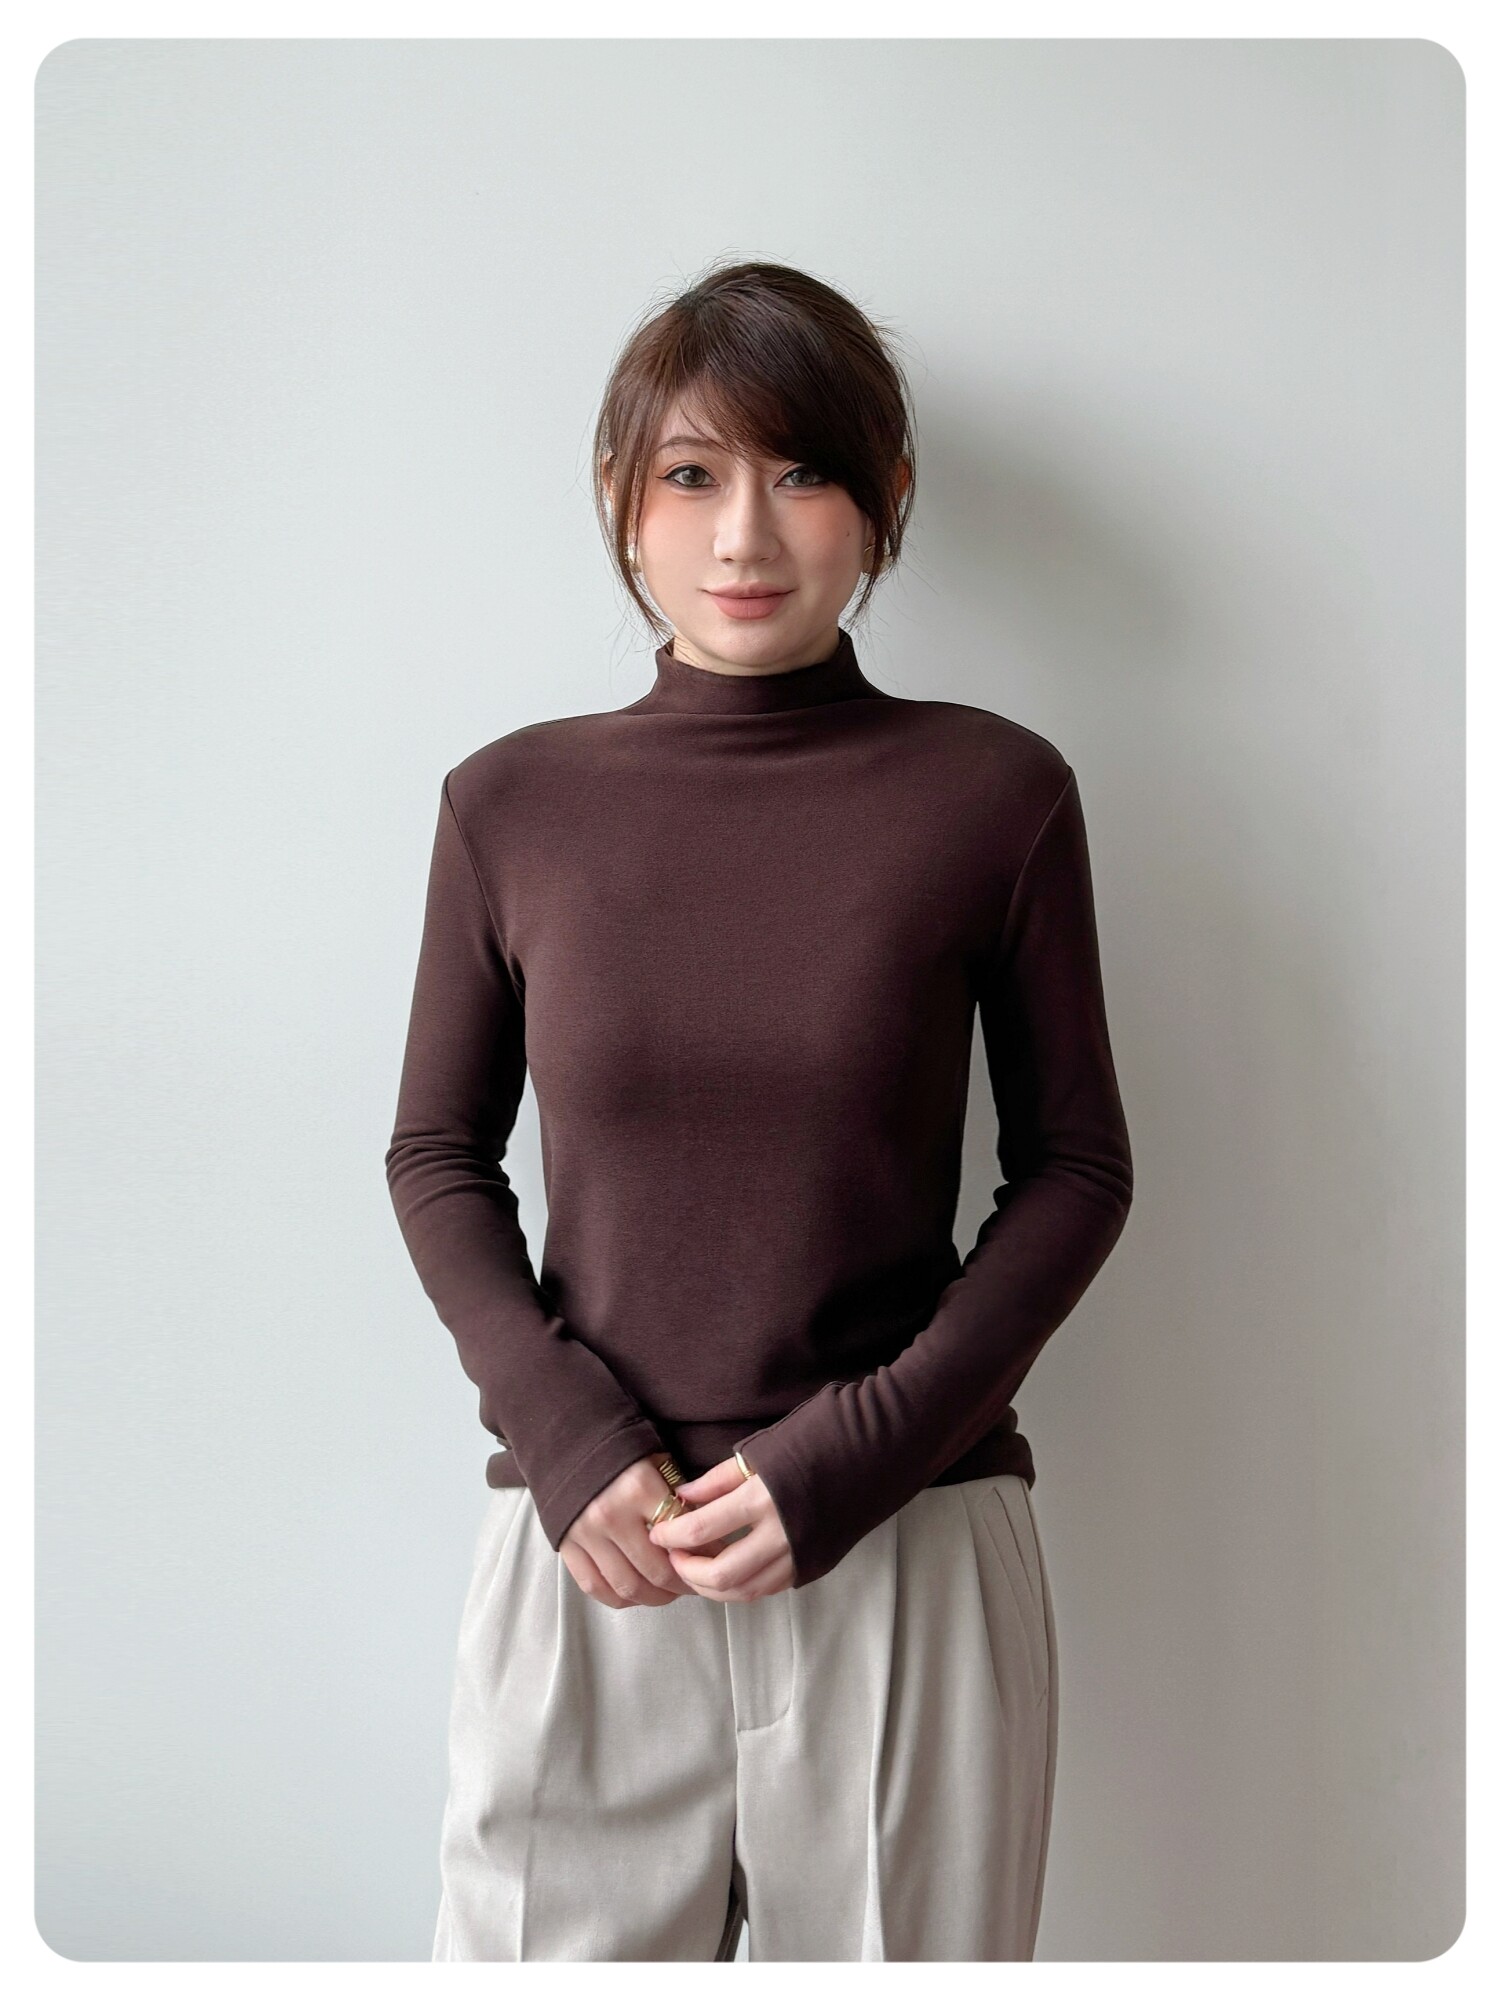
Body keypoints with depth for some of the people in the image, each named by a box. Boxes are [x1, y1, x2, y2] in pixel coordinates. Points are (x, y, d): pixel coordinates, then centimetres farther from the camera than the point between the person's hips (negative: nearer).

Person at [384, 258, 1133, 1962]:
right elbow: (438, 1155, 7)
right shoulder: (511, 803, 1)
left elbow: (1077, 1167, 1)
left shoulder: (998, 794, -2)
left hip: (911, 1557, 0)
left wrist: (853, 1454, -9)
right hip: (582, 1554, 1)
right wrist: (570, 1440, -7)